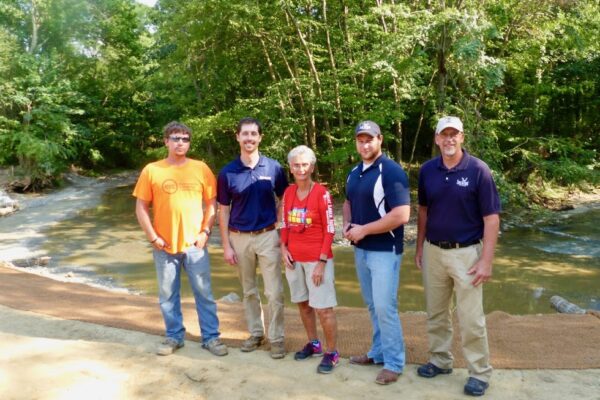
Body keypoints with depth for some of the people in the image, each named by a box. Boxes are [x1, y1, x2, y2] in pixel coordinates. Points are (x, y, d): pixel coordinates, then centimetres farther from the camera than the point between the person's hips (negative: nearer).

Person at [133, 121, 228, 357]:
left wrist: (205, 232, -4)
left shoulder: (201, 168, 1)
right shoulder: (151, 170, -1)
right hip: (164, 246, 0)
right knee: (168, 295, 11)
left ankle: (211, 337, 20)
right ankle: (174, 337, 28)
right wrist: (152, 237, -6)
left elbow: (211, 203, 5)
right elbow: (141, 208, 1)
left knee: (204, 293, 6)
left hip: (195, 244, 0)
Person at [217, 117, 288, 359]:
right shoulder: (227, 172, -3)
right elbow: (223, 211, 2)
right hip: (240, 238, 2)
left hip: (268, 236, -1)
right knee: (249, 291, 14)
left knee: (274, 292, -1)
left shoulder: (273, 168, -5)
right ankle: (255, 333, 30)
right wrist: (226, 245, -1)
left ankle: (276, 337, 14)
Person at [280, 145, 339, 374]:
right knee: (302, 303, 16)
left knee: (323, 308, -3)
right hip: (294, 258, 6)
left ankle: (331, 353, 13)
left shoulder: (321, 193, -11)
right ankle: (314, 344, 34)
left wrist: (321, 262, -14)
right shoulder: (288, 192, 5)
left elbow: (329, 230, -11)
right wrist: (284, 249, 0)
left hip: (317, 259, -6)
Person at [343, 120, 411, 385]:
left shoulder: (391, 171, -16)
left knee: (385, 307, -2)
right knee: (373, 306, 17)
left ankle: (394, 363, 13)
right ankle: (378, 352, 32)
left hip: (384, 250, -8)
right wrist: (347, 225, 1)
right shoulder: (354, 173, 9)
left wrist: (364, 230, -19)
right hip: (361, 249, 8)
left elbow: (401, 215, -23)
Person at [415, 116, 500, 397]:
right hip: (433, 251, 4)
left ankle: (480, 372, 21)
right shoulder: (427, 170, 0)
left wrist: (486, 260, -15)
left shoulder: (478, 169, -11)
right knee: (436, 313, 16)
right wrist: (419, 247, 10)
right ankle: (440, 360, 34)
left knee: (471, 319, 4)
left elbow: (491, 217, -11)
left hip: (466, 253, -4)